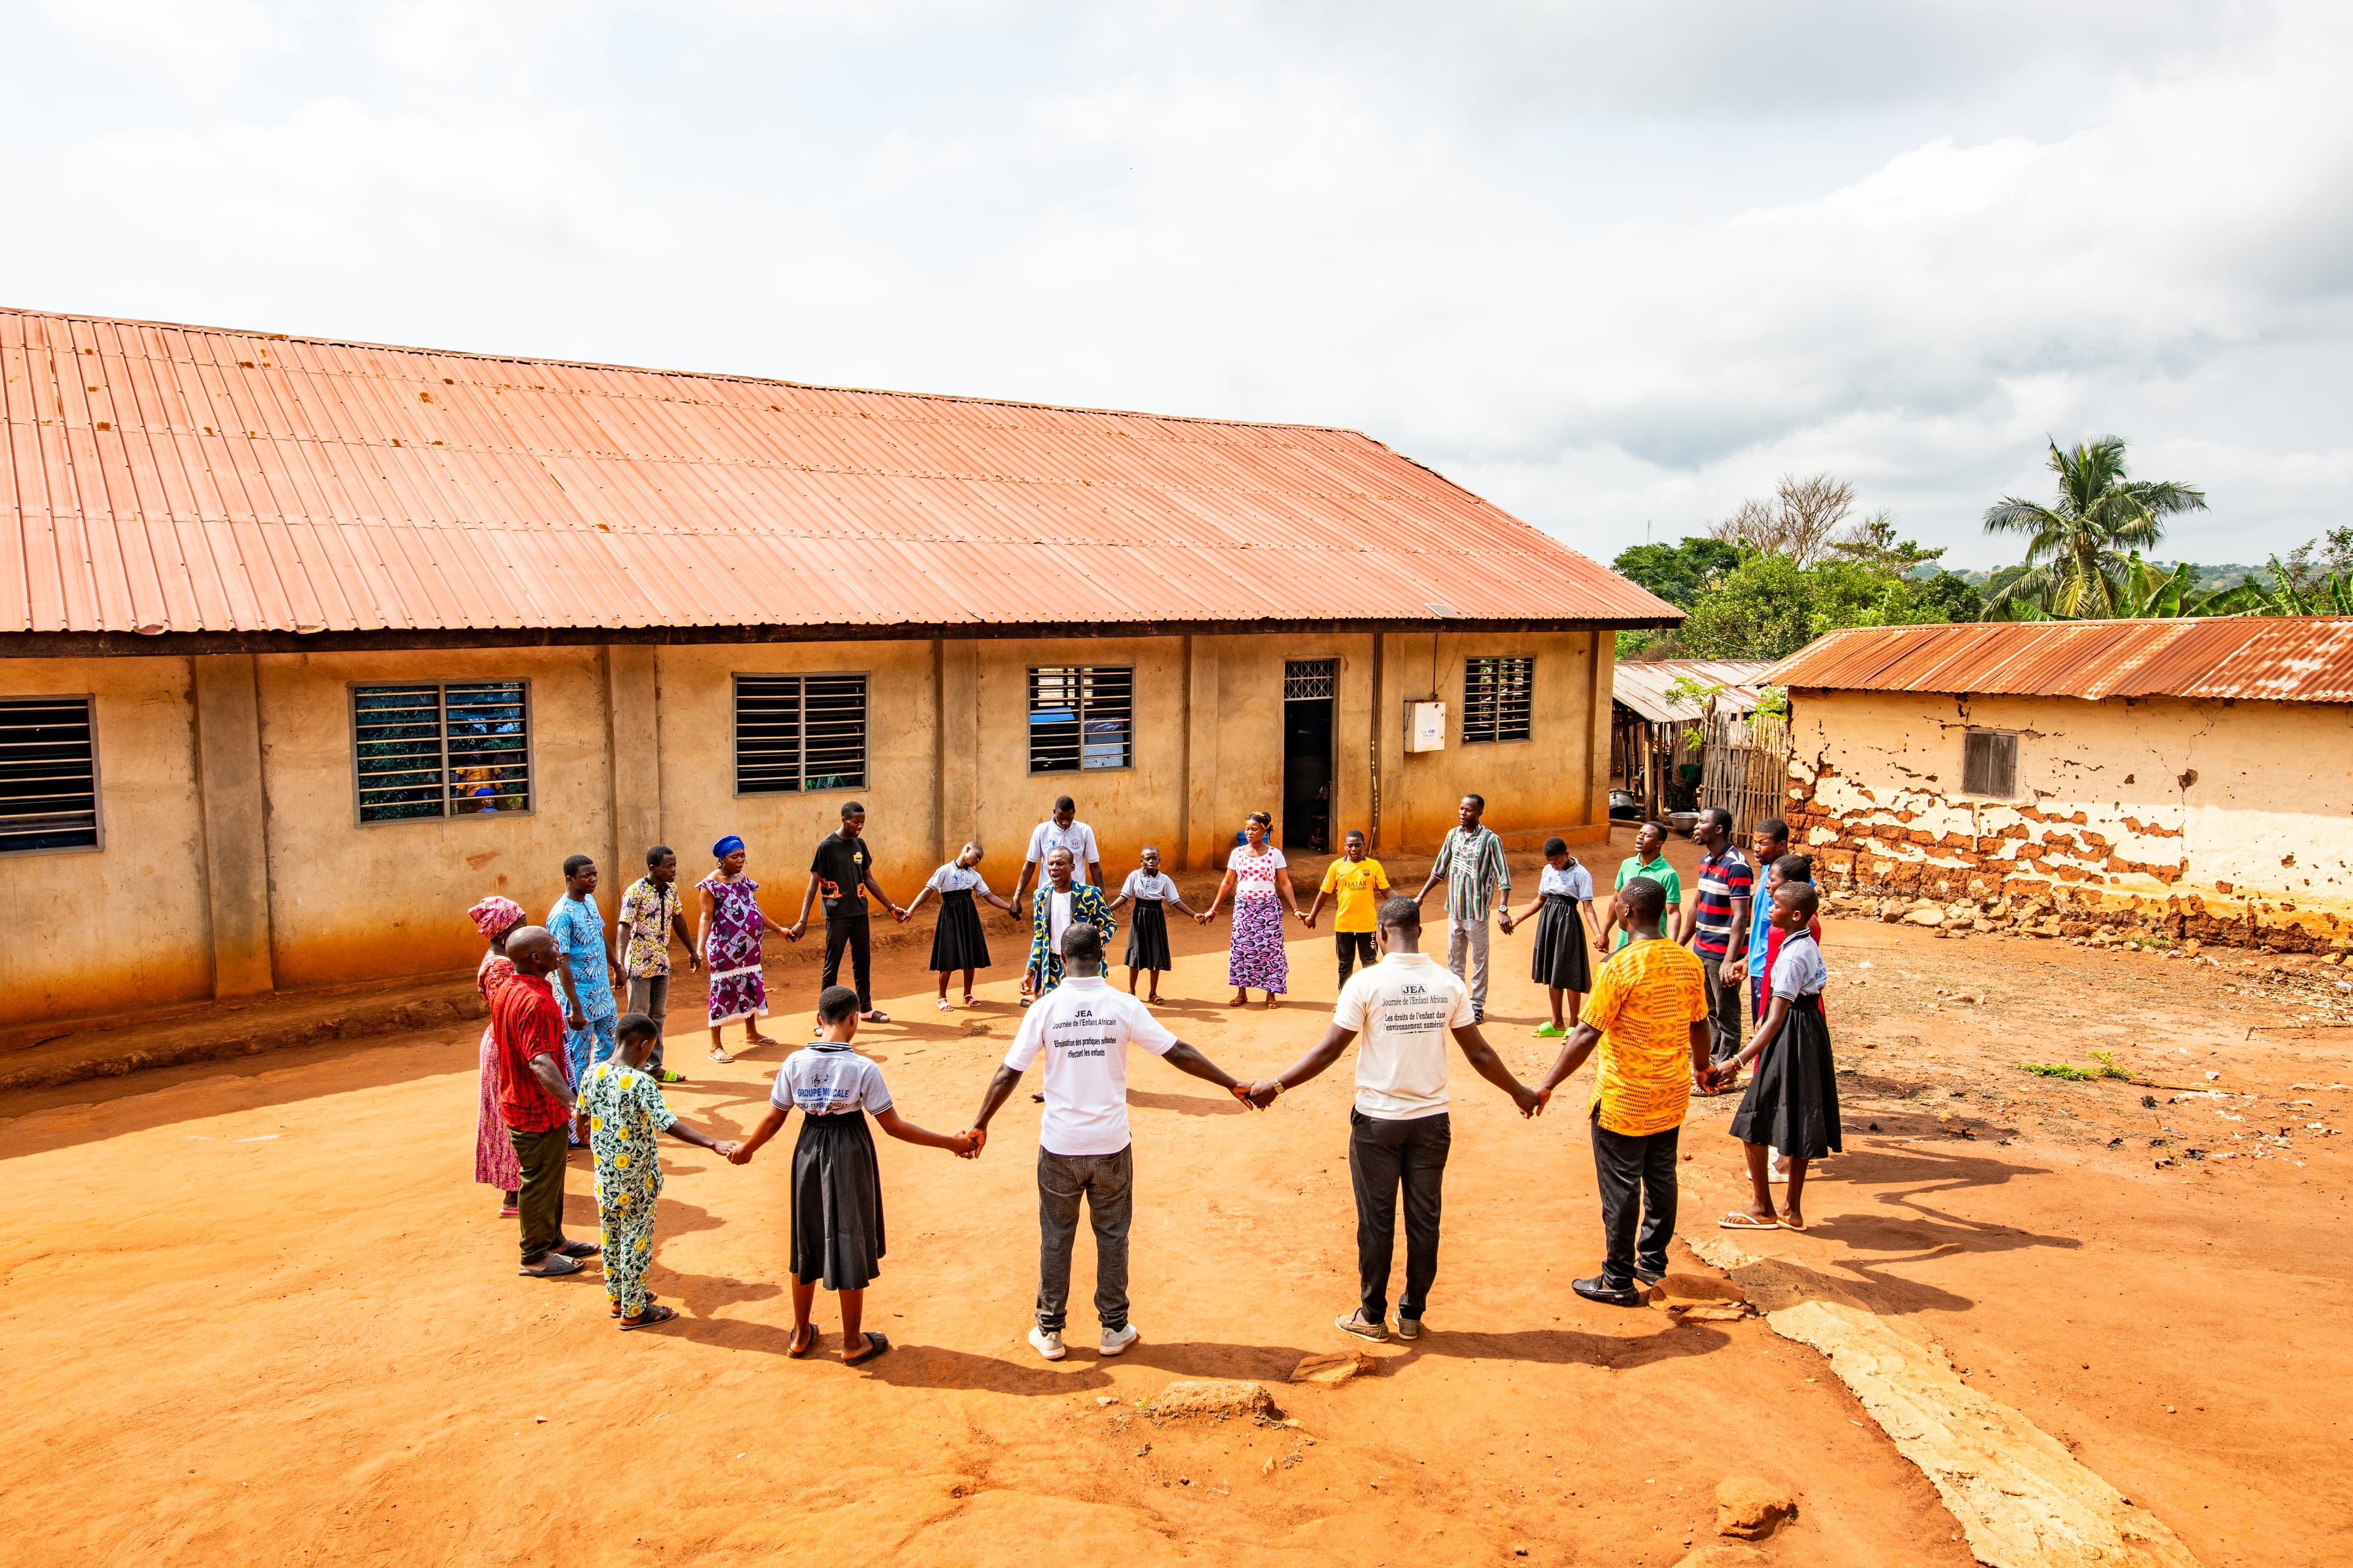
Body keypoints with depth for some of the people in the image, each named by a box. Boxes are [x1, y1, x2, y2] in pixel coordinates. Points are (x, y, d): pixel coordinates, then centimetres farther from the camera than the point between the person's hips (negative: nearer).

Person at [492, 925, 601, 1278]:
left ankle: (553, 1240, 38)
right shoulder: (535, 1002, -29)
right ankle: (536, 1257, 21)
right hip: (539, 1111, -10)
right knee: (540, 1183, 7)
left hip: (516, 1101, 10)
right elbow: (541, 1063, -41)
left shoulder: (505, 992, 2)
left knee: (549, 1178, 23)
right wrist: (573, 1104, -51)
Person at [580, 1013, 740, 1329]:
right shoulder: (641, 1083, -24)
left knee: (612, 1237, 21)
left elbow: (583, 1115, 12)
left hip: (604, 1176, 6)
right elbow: (668, 1124, -34)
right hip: (637, 1178, -6)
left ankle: (617, 1298, 38)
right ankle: (634, 1311, 20)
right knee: (636, 1242, 8)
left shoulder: (592, 1074, -5)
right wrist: (713, 1144, -40)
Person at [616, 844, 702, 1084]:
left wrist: (692, 951, 22)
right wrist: (620, 966, -31)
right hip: (639, 965, -7)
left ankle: (654, 1067, 23)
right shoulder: (636, 892, -18)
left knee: (658, 1016, 13)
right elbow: (624, 928, -22)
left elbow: (678, 919, 16)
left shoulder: (671, 889, 3)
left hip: (662, 963, 7)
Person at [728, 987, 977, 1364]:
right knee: (850, 1245, 11)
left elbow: (774, 1118, -1)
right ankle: (853, 1344, 23)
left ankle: (801, 1335, 34)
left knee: (808, 1242, 19)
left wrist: (746, 1149, 19)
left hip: (810, 1154, 3)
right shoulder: (864, 1068, -18)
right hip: (851, 1155, -3)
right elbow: (893, 1125, -16)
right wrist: (950, 1142, -10)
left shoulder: (795, 1062, -8)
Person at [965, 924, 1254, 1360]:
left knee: (1055, 1238, 14)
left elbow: (1008, 1074, -7)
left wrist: (979, 1124, 4)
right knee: (1112, 1236, 15)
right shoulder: (1124, 1006, -8)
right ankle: (1114, 1329, 24)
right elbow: (1178, 1053, -4)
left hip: (1059, 1146, 0)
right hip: (1111, 1145, 0)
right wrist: (1233, 1084, 5)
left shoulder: (1045, 1008, -9)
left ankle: (1049, 1333, 23)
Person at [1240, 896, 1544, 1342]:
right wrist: (1519, 1091, 18)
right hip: (1431, 1119, 3)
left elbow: (1329, 1050, -12)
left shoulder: (1367, 982, -12)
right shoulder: (1448, 984, -3)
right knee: (1424, 1219, 14)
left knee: (1376, 1221, 10)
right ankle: (1412, 1315, 25)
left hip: (1377, 1120, -2)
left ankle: (1372, 1316, 22)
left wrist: (1276, 1085, -4)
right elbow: (1478, 1053, 3)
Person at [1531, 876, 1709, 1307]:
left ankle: (1618, 1281, 15)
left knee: (1620, 1189, 5)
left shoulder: (1621, 965, -22)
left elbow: (1587, 1034, -23)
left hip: (1624, 1101, -6)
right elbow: (1699, 1025, 10)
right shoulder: (1688, 961, -2)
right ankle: (1653, 1261, 33)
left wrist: (1547, 1085, -19)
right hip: (1671, 1097, 7)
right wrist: (1701, 1066, 29)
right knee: (1661, 1179, 19)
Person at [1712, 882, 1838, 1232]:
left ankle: (1762, 1208, 10)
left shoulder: (1792, 956, -23)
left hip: (1791, 1039, -10)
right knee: (1798, 1123, 14)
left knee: (1752, 1123, 0)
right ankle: (1792, 1210, 22)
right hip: (1811, 1029, 10)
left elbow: (1775, 1021, -28)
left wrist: (1738, 1062, -32)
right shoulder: (1810, 945, 5)